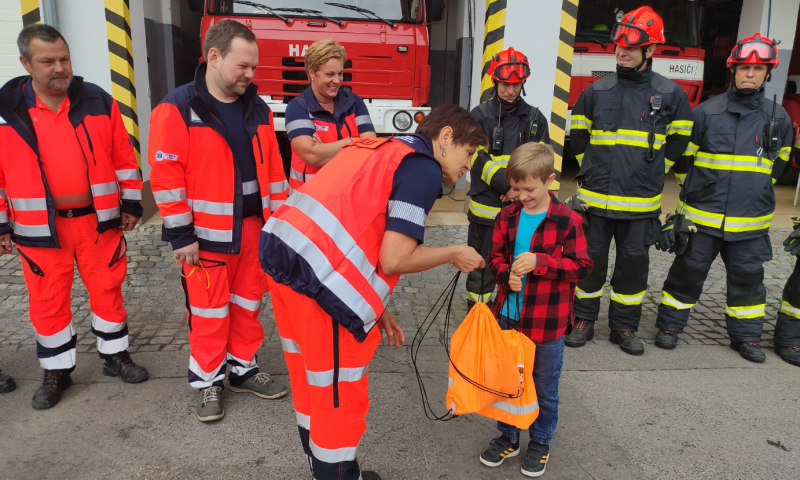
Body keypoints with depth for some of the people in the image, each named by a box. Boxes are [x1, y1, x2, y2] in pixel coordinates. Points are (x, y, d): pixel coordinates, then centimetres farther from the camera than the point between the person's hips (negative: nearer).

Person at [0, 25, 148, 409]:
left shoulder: (98, 102, -1)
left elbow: (124, 157, 4)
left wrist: (131, 204, 3)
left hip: (99, 220, 1)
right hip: (40, 228, 0)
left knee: (107, 290, 12)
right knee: (48, 302, 10)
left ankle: (115, 356, 30)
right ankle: (56, 372, 28)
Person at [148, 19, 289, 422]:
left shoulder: (257, 109, 7)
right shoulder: (177, 109, -10)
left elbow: (272, 168, 11)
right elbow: (166, 175, -13)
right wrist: (180, 235, -13)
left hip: (254, 229, 5)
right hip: (208, 235, -5)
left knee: (248, 303, 16)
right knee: (208, 312, 7)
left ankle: (243, 369, 33)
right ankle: (207, 381, 25)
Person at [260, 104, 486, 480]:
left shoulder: (381, 149, 23)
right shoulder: (425, 169, -4)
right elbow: (394, 260, -12)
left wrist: (374, 306, 22)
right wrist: (454, 254, 7)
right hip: (318, 277, -10)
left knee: (312, 383, 26)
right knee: (341, 397, 10)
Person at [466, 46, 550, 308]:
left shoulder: (535, 119, 6)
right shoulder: (480, 115, -2)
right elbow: (478, 159, -11)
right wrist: (508, 186, -21)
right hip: (486, 206, -2)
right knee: (481, 265, 8)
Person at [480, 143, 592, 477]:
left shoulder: (568, 220, -13)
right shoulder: (507, 217, -1)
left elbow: (582, 267, -13)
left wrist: (539, 262, -25)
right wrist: (507, 275, -15)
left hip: (547, 322, -3)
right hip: (508, 315, 4)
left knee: (545, 388, 15)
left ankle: (540, 443, 37)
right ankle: (508, 437, 40)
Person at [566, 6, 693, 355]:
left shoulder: (670, 94, 0)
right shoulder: (596, 91, 2)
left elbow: (678, 141, 13)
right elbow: (578, 136, 15)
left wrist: (653, 172, 8)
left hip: (641, 202, 0)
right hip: (595, 196, 0)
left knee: (634, 264, 9)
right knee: (590, 260, 7)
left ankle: (624, 326, 24)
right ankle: (584, 320, 23)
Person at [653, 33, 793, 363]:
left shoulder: (778, 119, 4)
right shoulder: (706, 112, -3)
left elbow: (777, 163, 19)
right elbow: (683, 157, 6)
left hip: (750, 220, 2)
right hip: (701, 215, -2)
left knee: (747, 276, 11)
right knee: (688, 271, 6)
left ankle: (746, 335, 26)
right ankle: (670, 324, 20)